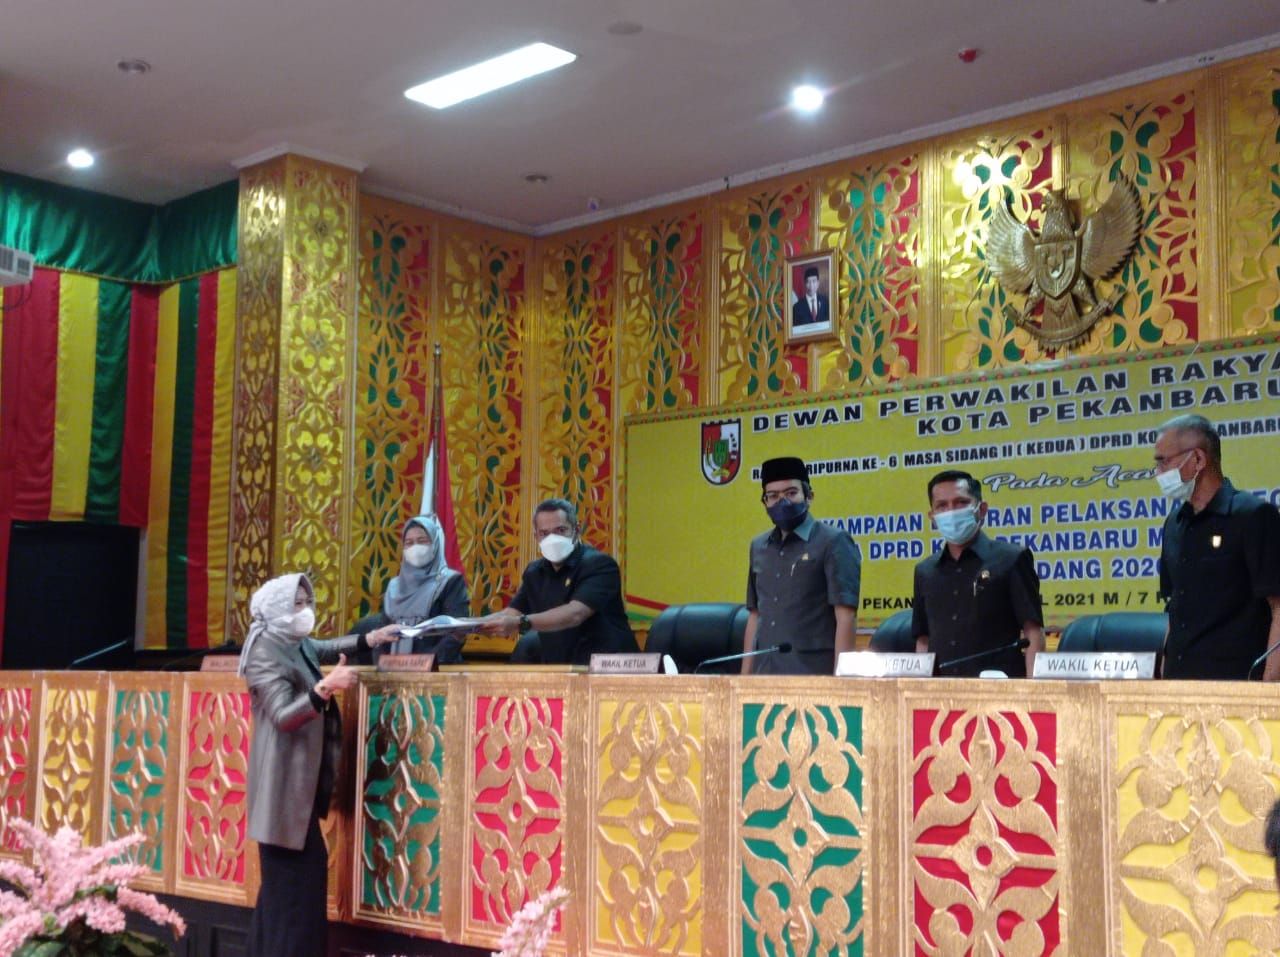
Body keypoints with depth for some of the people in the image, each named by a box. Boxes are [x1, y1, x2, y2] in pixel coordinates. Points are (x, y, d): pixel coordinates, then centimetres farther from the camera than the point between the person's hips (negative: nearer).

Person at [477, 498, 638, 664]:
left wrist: (521, 623, -39)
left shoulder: (599, 564, -14)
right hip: (561, 669, 6)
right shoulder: (535, 572, 9)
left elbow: (574, 614, -27)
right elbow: (511, 614, 5)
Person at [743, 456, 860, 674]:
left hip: (814, 674, -5)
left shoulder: (833, 543, -3)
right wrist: (745, 676, 13)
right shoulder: (759, 547, 15)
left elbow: (845, 617, -9)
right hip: (764, 674, 5)